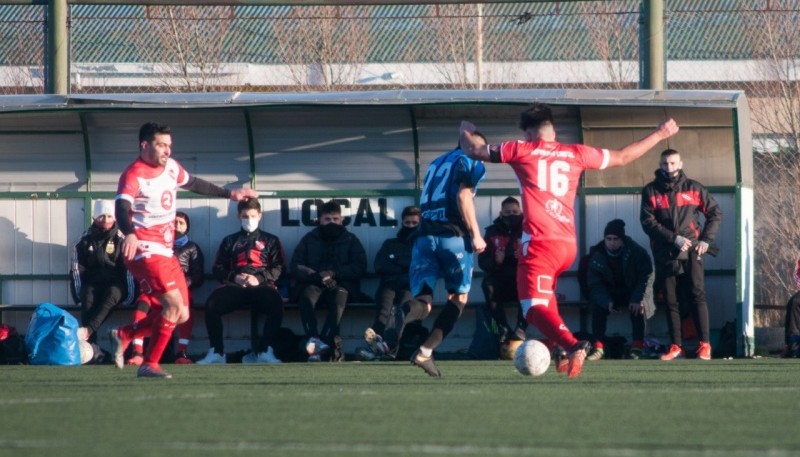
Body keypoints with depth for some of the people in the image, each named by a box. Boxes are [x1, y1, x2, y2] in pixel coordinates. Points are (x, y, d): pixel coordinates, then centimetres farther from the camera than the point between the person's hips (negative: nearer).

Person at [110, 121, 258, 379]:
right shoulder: (134, 175, -16)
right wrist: (129, 233, -52)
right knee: (174, 304, -21)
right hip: (144, 251, -9)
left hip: (165, 252, 9)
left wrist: (229, 194, 37)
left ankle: (123, 335, 18)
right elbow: (122, 206, -32)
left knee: (181, 315, 5)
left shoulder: (171, 167, 11)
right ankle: (149, 365, -13)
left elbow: (194, 184, 30)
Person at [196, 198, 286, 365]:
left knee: (276, 303, -37)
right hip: (234, 287, 1)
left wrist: (259, 279, -7)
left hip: (262, 286, -1)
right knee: (212, 303, -32)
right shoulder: (230, 241, 29)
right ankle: (216, 352, -29)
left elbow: (279, 268, 11)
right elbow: (217, 268, 19)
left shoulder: (270, 240, 25)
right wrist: (233, 277, -3)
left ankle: (265, 351, -34)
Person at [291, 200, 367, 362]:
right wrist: (319, 276, -13)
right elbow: (296, 268, 5)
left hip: (341, 284, -1)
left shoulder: (351, 240, 15)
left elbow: (359, 268, 3)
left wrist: (333, 273, -12)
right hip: (313, 283, 1)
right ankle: (314, 341, -54)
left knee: (339, 295, -38)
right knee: (307, 295, -36)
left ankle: (322, 344, -51)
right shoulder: (309, 239, 16)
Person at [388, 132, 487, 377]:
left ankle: (403, 314, -39)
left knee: (423, 300, 0)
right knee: (458, 296, 11)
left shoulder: (437, 163, 26)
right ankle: (425, 351, -3)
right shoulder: (472, 163, 5)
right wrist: (475, 235, -9)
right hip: (452, 235, -5)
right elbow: (463, 195, -10)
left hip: (424, 235, 5)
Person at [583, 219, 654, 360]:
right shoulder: (596, 255, -10)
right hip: (610, 294, 2)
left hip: (633, 291, -2)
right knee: (598, 306, -26)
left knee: (638, 307, -33)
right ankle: (598, 347, -26)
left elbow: (646, 277, -17)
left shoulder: (637, 252, -17)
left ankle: (637, 346, -27)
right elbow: (594, 284, -11)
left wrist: (637, 299, -29)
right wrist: (607, 302, -28)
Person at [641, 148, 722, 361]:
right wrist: (674, 238, -13)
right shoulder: (651, 191, 5)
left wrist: (706, 239, -2)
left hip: (691, 254, -1)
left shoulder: (693, 188, 7)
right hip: (664, 255, 1)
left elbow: (715, 213, 10)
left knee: (697, 296, -9)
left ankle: (705, 345, -10)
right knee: (671, 301, 2)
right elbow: (648, 222, -4)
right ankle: (676, 347, 6)